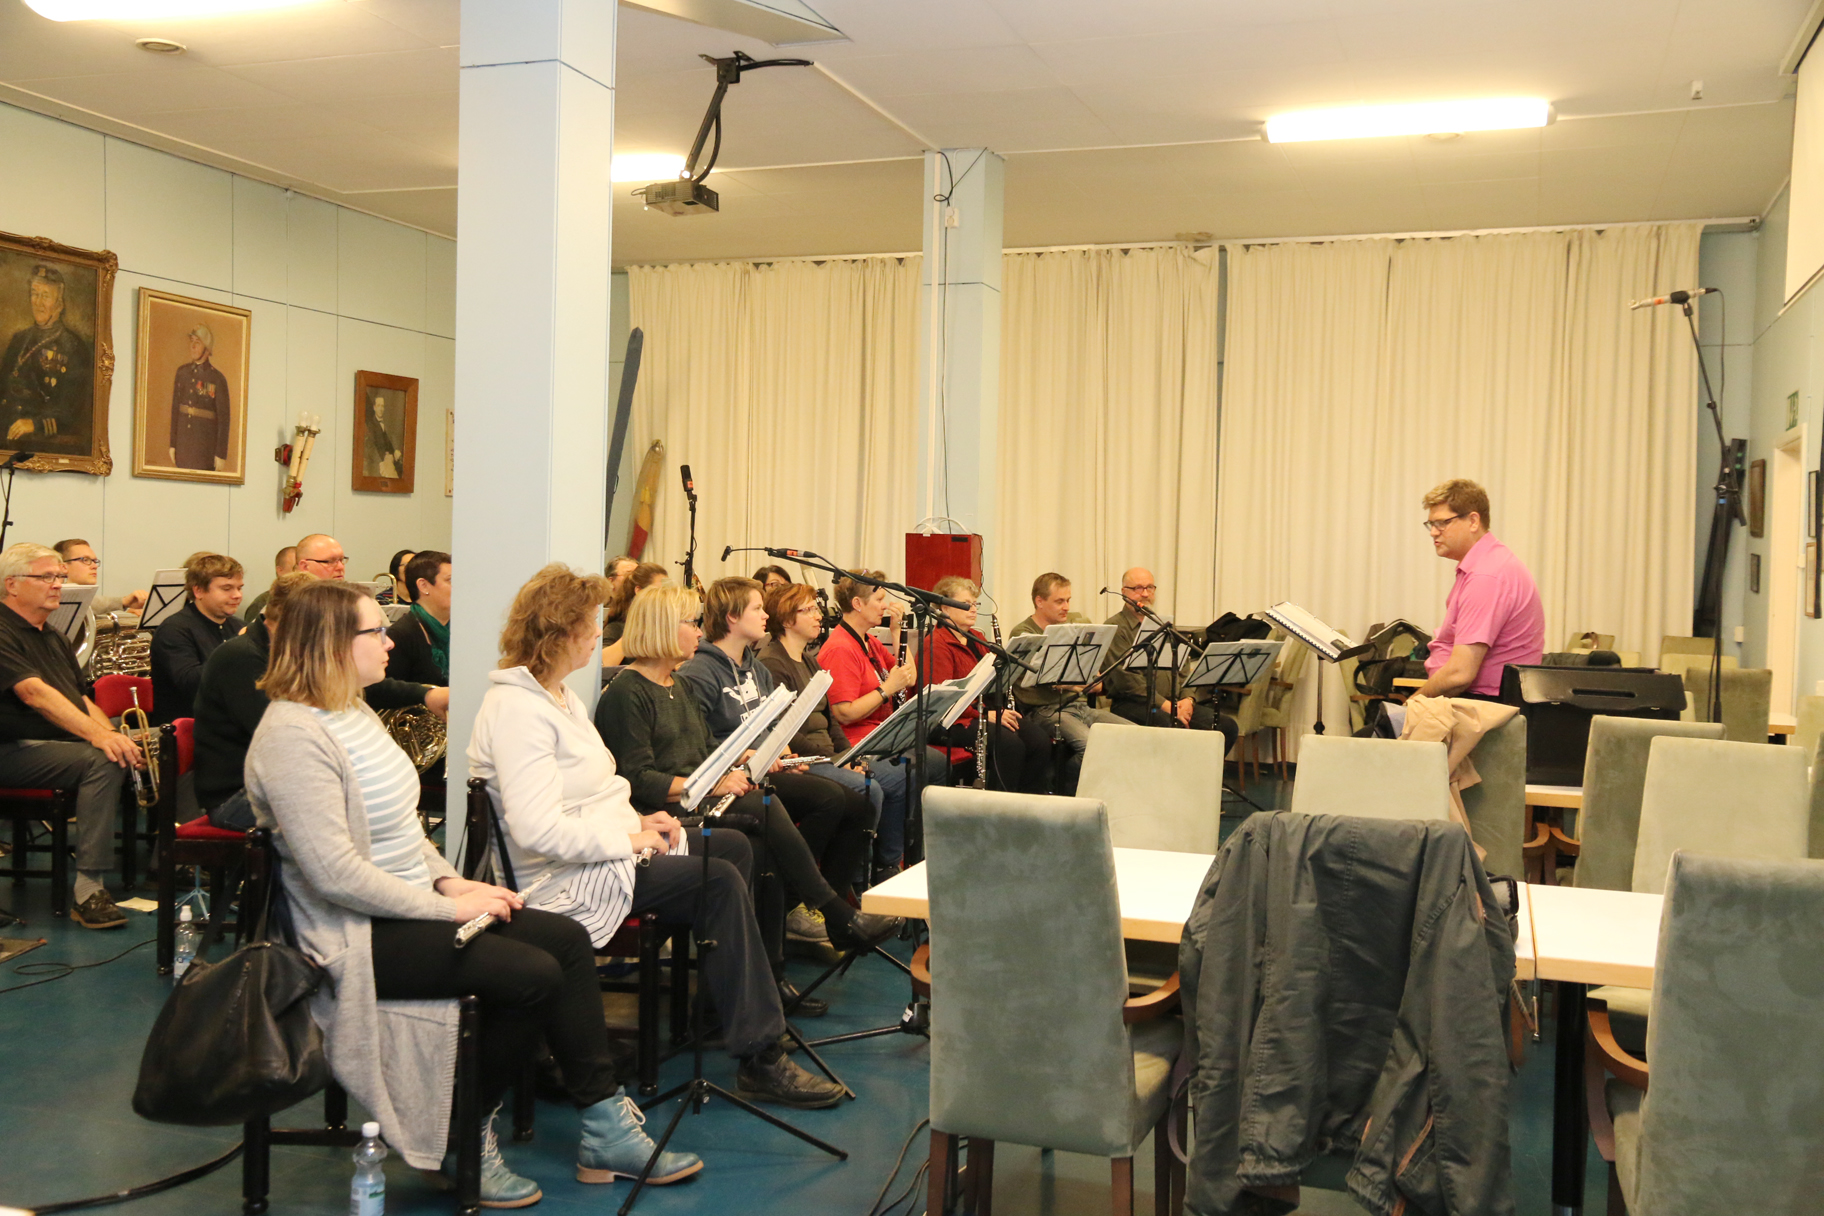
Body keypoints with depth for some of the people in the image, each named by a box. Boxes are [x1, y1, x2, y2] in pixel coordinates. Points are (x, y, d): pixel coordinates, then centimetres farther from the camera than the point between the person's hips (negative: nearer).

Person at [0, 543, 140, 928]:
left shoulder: (53, 637, 20)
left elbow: (81, 698, 19)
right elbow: (35, 693, -25)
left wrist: (114, 734, -2)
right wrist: (97, 735, -35)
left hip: (68, 740, 9)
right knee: (101, 763, -33)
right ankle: (89, 891, -33)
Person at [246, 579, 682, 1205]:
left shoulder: (355, 713, 12)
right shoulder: (292, 737, -20)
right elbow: (336, 873, -27)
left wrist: (450, 880, 3)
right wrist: (446, 905, -21)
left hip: (413, 903, 10)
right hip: (359, 935, -10)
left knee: (567, 938, -3)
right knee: (534, 974, -20)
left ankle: (604, 1122, 1)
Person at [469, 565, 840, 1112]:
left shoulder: (558, 695, 15)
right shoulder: (516, 708, -20)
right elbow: (539, 830, -29)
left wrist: (639, 820, 5)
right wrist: (628, 838, -19)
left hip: (607, 850, 11)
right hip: (565, 880, -11)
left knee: (733, 846, 10)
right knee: (719, 881, -22)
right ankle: (760, 1061, -20)